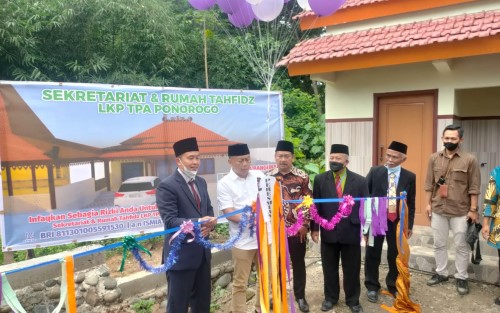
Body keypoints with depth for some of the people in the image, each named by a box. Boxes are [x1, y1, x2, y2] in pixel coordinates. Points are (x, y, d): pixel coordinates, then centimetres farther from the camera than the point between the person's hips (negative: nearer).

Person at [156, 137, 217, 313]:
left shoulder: (201, 182, 10)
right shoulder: (167, 186, -15)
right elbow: (170, 221, -22)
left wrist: (209, 224, -9)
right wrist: (197, 223, -33)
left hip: (202, 252, 7)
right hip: (181, 254, -7)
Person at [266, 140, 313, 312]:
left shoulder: (302, 177, -4)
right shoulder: (267, 177, -1)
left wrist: (305, 225, -7)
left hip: (297, 229, 0)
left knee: (298, 264, 13)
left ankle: (300, 296, 31)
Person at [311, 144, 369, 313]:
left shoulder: (360, 181, -1)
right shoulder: (320, 179, 0)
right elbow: (315, 205, 1)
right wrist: (314, 228, -1)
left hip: (351, 233, 0)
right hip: (328, 233, 1)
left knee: (352, 269, 12)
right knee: (329, 268, 14)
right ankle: (330, 298, 33)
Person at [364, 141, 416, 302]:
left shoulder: (410, 177, 0)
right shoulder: (375, 171, -3)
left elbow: (411, 203, 5)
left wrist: (409, 224, 3)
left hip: (397, 221, 1)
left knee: (395, 255, 12)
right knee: (373, 254, 9)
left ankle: (393, 286, 31)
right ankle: (372, 286, 25)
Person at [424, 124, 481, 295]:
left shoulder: (470, 160, -7)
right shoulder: (434, 158, 2)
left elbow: (474, 188, -6)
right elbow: (429, 184, 6)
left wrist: (473, 210, -7)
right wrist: (428, 203, 4)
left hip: (461, 211, -3)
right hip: (438, 209, 3)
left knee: (461, 245, 8)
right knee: (439, 244, 13)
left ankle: (461, 278, 22)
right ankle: (441, 273, 29)